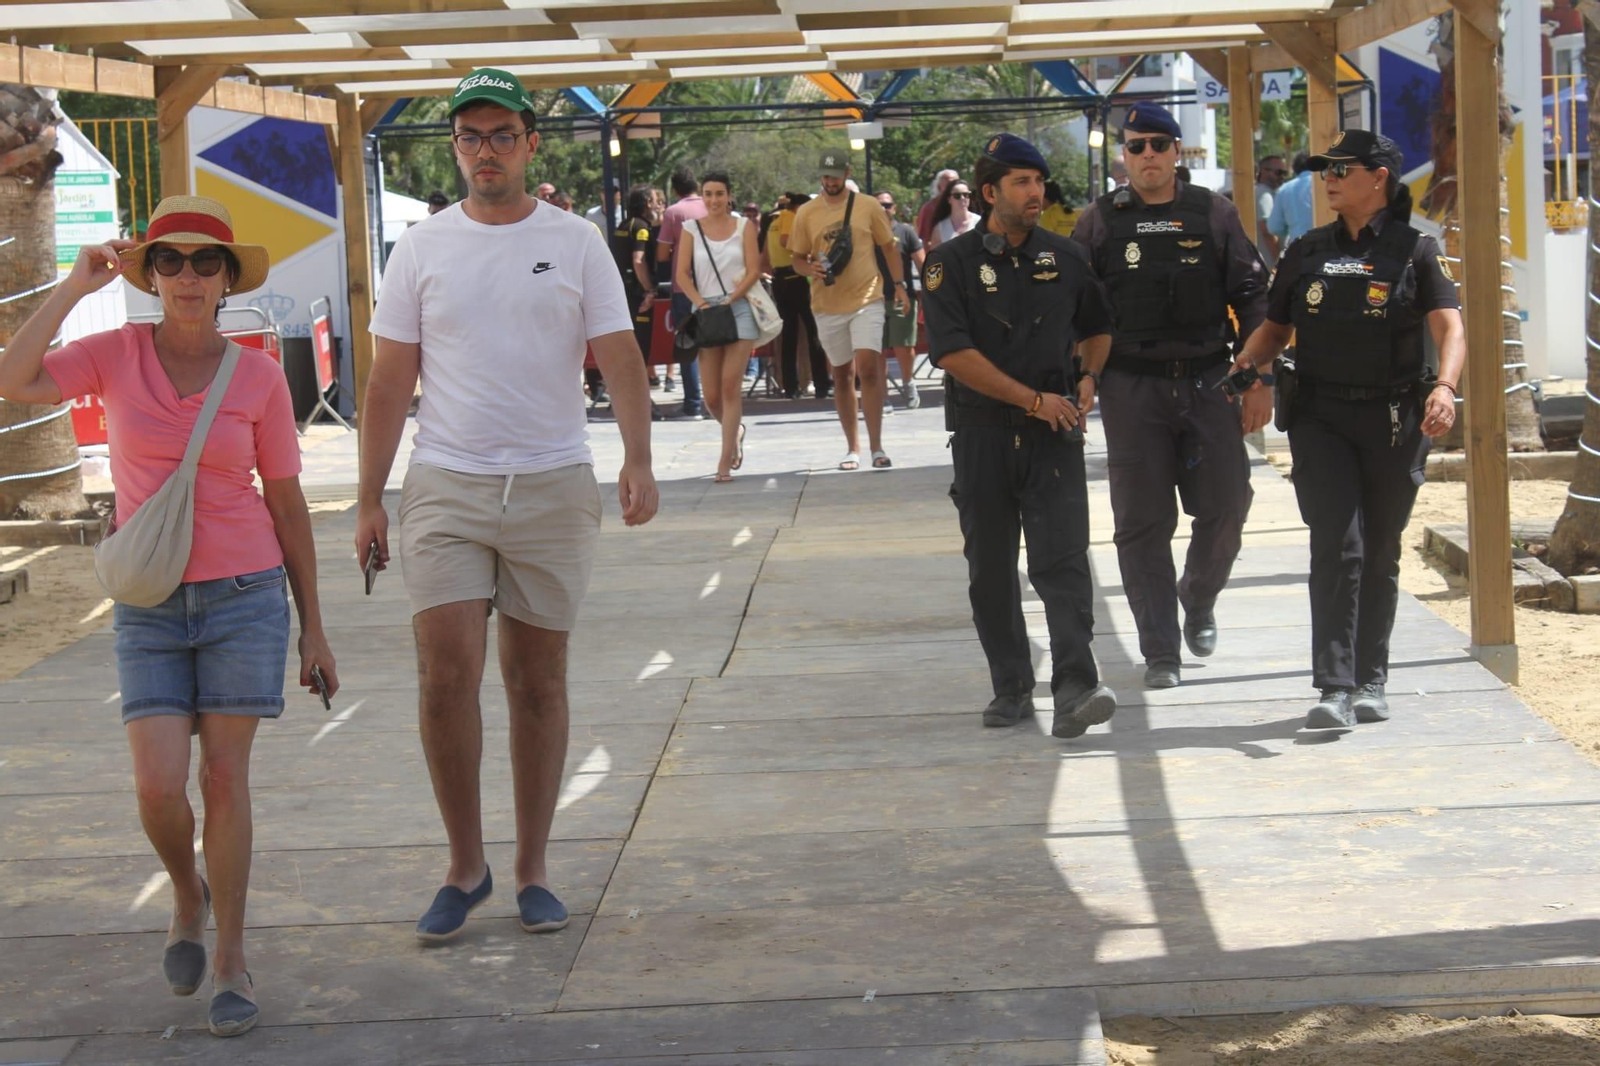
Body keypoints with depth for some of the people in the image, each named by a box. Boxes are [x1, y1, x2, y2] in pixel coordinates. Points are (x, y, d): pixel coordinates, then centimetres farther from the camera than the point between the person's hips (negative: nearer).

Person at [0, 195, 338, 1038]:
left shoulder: (257, 375, -1)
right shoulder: (116, 354, -1)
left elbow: (287, 505, 4)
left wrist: (313, 627, 4)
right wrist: (75, 286, -12)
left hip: (244, 595, -1)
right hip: (149, 605, 1)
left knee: (224, 776, -2)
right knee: (159, 787, -9)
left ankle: (230, 957, 12)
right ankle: (187, 894, 24)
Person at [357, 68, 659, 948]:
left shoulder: (576, 244, 4)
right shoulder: (422, 248, 5)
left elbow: (619, 357, -2)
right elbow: (390, 381, 6)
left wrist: (638, 460, -18)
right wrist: (369, 499, 2)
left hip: (553, 484, 0)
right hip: (446, 486, 0)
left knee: (538, 681, 6)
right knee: (446, 673, -9)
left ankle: (532, 869, 17)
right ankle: (464, 865, 8)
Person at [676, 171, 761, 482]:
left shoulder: (744, 226, 7)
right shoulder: (692, 228, 8)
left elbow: (753, 270, 1)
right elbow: (682, 273, 4)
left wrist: (730, 300, -10)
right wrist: (700, 302, -10)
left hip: (739, 308, -1)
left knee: (731, 386, -10)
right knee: (712, 395, 0)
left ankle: (726, 461, -7)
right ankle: (735, 431, 32)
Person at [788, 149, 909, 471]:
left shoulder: (868, 206, 2)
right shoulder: (807, 213, 4)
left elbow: (889, 245, 11)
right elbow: (798, 258, 9)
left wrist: (899, 284, 3)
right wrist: (812, 269, -13)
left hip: (866, 299, -2)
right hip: (828, 305, 2)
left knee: (868, 367, -15)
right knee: (842, 375, 9)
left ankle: (876, 446, -10)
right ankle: (853, 447, 19)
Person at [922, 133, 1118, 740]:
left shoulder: (1064, 258, 10)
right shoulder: (952, 263, -1)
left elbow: (1097, 329, 26)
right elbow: (953, 353, -12)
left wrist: (1089, 379, 6)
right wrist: (1033, 399, -13)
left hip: (1054, 433, 1)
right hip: (982, 433, -1)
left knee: (1062, 560, -12)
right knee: (990, 570, 6)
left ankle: (1075, 689, -19)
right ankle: (1011, 688, 18)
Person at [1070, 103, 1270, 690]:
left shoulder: (1213, 215, 6)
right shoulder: (1099, 222, 6)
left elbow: (1252, 298, 6)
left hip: (1210, 382, 1)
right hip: (1132, 387, -1)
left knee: (1226, 506, 1)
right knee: (1143, 522, 0)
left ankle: (1198, 599, 30)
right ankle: (1160, 650, 8)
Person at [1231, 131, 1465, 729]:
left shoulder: (1415, 251, 2)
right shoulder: (1306, 253, 11)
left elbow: (1449, 326, -8)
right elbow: (1276, 327, 17)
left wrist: (1444, 386, -26)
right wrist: (1244, 368, -4)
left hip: (1395, 420, -1)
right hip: (1321, 419, 1)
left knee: (1380, 555, 9)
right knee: (1337, 548, -11)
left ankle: (1370, 683, 20)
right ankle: (1335, 689, -14)